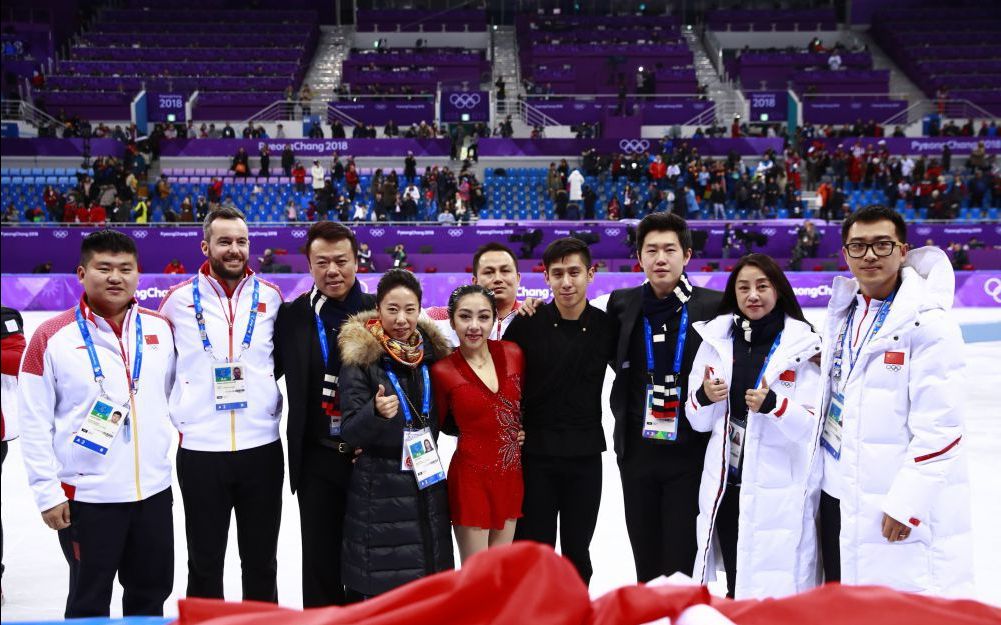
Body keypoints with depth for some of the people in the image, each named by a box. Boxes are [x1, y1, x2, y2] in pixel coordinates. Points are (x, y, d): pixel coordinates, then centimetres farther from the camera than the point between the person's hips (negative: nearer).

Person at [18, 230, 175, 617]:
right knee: (90, 601, 12)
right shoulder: (51, 337, -9)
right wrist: (48, 493, -9)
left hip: (154, 490, 4)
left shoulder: (161, 329, 3)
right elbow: (34, 424, -8)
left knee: (152, 595, 18)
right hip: (86, 497, -4)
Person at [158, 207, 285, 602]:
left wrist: (273, 402, 9)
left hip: (262, 446, 1)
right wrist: (177, 408, 6)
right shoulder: (179, 299, -1)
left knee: (261, 561, 14)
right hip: (200, 449, -1)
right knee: (204, 562, 11)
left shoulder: (271, 297, 3)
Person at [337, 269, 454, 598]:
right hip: (378, 490, -5)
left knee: (427, 577, 9)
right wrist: (376, 412, -31)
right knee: (376, 589, -1)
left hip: (427, 481, 5)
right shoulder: (361, 357, -10)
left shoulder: (430, 350, 4)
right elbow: (350, 433, -14)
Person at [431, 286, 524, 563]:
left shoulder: (512, 353, -1)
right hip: (471, 476, -4)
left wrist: (521, 432, 6)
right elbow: (438, 424, 3)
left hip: (511, 475, 4)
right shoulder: (442, 371, -11)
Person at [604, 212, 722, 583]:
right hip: (637, 452, 3)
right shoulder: (621, 304, 4)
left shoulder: (714, 307, -6)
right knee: (646, 564, 15)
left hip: (690, 454, -3)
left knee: (680, 564, 2)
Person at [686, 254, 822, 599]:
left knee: (775, 590, 0)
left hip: (779, 493, -4)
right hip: (725, 487, 4)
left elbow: (813, 426, -10)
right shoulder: (717, 338, 4)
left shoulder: (803, 344, -6)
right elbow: (699, 421, 8)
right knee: (736, 590, 16)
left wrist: (773, 404, -26)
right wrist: (704, 397, -13)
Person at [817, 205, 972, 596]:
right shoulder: (842, 312, 8)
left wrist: (906, 502, -19)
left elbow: (939, 426, -19)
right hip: (838, 494, 7)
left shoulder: (928, 322, -15)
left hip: (904, 506, -7)